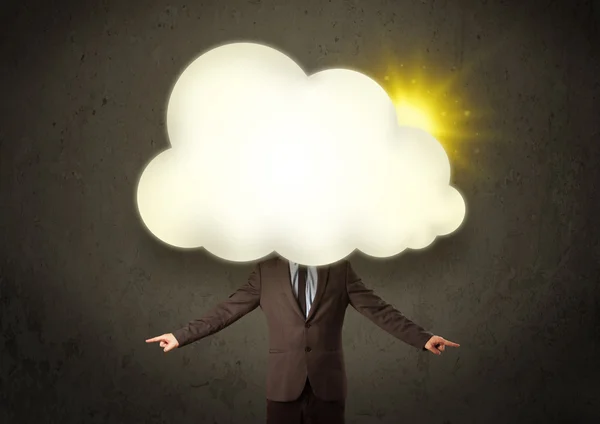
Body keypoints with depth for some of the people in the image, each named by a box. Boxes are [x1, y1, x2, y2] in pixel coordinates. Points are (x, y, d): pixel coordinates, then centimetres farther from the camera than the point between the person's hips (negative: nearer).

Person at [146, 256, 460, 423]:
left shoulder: (340, 269, 5)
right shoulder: (266, 271, 5)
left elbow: (378, 309, 0)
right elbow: (227, 310, 5)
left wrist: (423, 338, -9)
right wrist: (182, 336, -1)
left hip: (327, 382, 0)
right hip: (284, 382, 0)